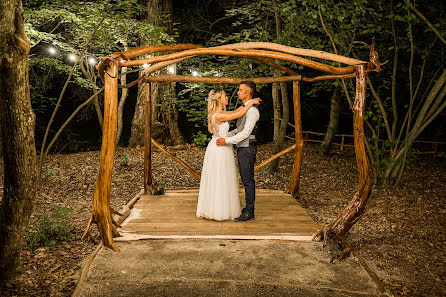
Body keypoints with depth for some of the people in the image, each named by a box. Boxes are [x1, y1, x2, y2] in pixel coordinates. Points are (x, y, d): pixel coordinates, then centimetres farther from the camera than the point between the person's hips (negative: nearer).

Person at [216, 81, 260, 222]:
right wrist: (225, 135, 8)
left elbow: (246, 132, -22)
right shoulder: (245, 108, 16)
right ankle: (248, 208, 24)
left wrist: (227, 141, -22)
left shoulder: (252, 110, -16)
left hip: (247, 148, -10)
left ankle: (249, 213, 6)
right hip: (242, 148, 10)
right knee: (246, 179, 14)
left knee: (248, 180, -3)